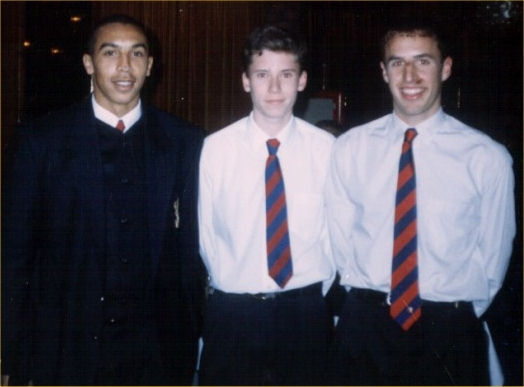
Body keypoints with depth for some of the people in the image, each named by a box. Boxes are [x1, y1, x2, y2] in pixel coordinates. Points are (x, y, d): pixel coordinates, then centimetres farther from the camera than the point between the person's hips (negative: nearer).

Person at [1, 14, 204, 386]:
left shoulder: (183, 141, 0)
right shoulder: (39, 140, -2)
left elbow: (192, 242, 2)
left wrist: (191, 335, 1)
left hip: (157, 349, 1)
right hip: (65, 345, 0)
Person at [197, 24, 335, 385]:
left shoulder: (326, 147, -5)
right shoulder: (216, 148, -9)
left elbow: (335, 227, 3)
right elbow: (206, 232, 0)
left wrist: (317, 293, 6)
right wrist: (229, 287, 7)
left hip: (305, 311, 1)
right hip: (233, 311, -1)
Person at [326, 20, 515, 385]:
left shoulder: (487, 157, -8)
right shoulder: (350, 147, -3)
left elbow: (494, 250, 2)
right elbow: (340, 235, 5)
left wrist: (461, 314, 6)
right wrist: (367, 297, 6)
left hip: (448, 331, -1)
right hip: (365, 325, 2)